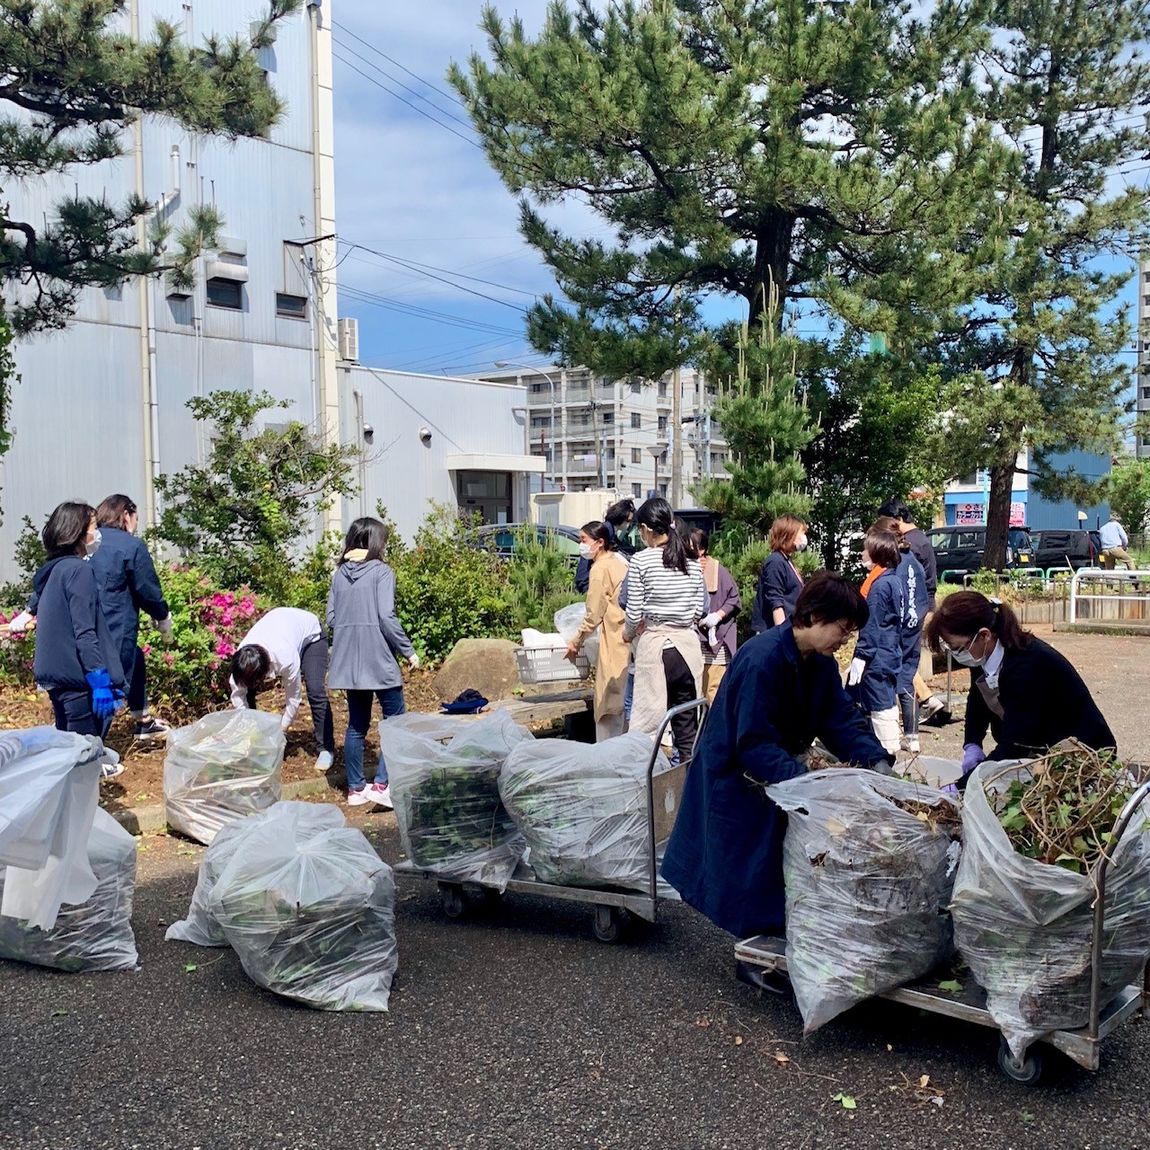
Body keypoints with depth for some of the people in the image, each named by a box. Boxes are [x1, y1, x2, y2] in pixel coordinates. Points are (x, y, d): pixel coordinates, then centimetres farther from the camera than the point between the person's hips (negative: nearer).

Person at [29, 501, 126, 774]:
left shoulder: (51, 571, 13)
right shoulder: (78, 570, -15)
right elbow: (84, 633, -21)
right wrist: (100, 679, -23)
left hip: (54, 672, 9)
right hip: (77, 673, -9)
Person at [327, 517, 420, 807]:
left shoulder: (339, 574, 9)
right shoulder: (381, 571, -7)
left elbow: (331, 619, 8)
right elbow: (386, 617, -15)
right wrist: (408, 650, -7)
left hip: (348, 661, 6)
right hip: (378, 659, -6)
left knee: (357, 724, 13)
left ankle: (356, 788, 18)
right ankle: (381, 784, -5)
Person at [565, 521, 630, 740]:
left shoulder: (600, 568, -10)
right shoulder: (619, 561, 15)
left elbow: (594, 615, -9)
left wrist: (576, 642, 3)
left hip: (615, 640, -9)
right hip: (630, 637, 9)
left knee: (609, 702, -5)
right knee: (625, 702, 12)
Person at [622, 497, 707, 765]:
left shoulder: (641, 561, -8)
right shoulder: (693, 562, 4)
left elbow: (634, 613, -7)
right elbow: (700, 609, 7)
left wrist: (628, 633, 12)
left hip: (654, 644, -4)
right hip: (688, 643, 4)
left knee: (646, 722, 1)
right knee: (688, 723, 11)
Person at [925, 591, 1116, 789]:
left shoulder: (1027, 666, -32)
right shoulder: (983, 654, -7)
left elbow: (1013, 748, -34)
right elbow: (977, 702, 14)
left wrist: (960, 787, -35)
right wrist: (971, 745, -3)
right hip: (1036, 754, 8)